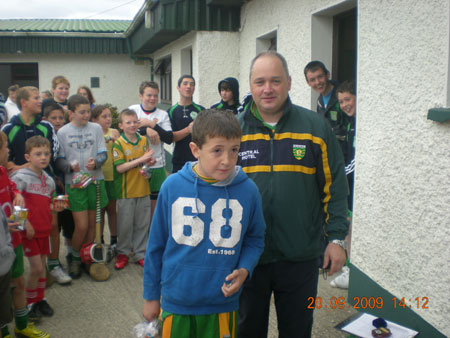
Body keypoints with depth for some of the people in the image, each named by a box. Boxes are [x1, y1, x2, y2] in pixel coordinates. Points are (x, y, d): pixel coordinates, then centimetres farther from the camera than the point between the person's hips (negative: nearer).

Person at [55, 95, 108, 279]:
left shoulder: (96, 128, 4)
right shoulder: (63, 132, 0)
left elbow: (103, 154, 4)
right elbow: (59, 160, 0)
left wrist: (96, 162, -17)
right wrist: (71, 166, -20)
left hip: (95, 180, 2)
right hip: (74, 182, -2)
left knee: (92, 224, 9)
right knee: (81, 226, -5)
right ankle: (75, 258, 20)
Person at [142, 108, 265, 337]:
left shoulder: (247, 190, -10)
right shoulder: (172, 187, -10)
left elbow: (254, 239, 6)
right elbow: (156, 244, 1)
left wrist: (244, 269, -13)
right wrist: (150, 295, 7)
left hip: (222, 303, 0)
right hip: (176, 302, 0)